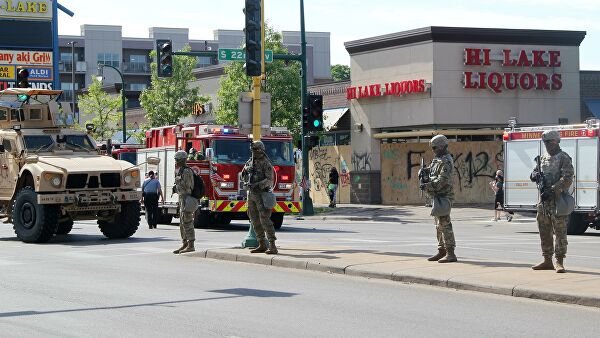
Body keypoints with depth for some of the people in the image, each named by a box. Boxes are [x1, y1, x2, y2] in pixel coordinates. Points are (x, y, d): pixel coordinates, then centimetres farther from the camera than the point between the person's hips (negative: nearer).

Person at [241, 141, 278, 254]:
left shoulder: (266, 163, -9)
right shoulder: (250, 162, 13)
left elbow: (269, 180, -18)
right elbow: (243, 175, 22)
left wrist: (258, 185, -29)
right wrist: (246, 182, 0)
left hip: (261, 194, -8)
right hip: (251, 194, 8)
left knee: (265, 219, -14)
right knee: (254, 219, 9)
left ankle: (272, 246, -15)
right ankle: (262, 245, 17)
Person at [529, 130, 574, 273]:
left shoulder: (563, 158, -7)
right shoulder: (543, 158, 17)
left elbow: (567, 179, -16)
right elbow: (535, 172, 24)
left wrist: (551, 191, -23)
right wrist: (535, 174, -2)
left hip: (557, 200, -8)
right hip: (543, 201, 8)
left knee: (560, 231, -5)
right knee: (544, 232, 10)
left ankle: (559, 262, -3)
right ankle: (547, 261, 17)